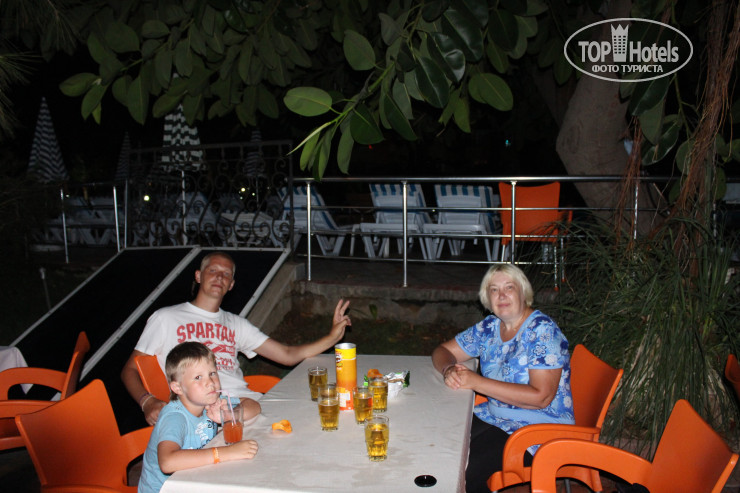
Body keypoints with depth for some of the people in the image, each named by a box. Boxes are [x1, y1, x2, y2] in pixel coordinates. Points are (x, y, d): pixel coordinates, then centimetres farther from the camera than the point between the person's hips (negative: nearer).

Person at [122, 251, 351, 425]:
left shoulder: (236, 324, 28)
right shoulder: (166, 318, 17)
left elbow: (288, 355, 23)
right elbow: (130, 369, 15)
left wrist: (332, 337, 10)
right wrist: (147, 402, -7)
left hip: (244, 398, 6)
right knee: (248, 412, -39)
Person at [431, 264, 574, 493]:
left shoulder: (543, 330, -14)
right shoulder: (489, 327, 6)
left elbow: (541, 397, -22)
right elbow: (443, 351, 12)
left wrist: (476, 382, -23)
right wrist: (449, 369, -13)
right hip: (493, 418, 7)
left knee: (464, 470, -25)